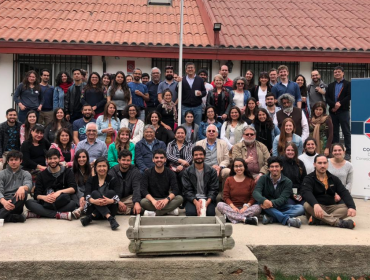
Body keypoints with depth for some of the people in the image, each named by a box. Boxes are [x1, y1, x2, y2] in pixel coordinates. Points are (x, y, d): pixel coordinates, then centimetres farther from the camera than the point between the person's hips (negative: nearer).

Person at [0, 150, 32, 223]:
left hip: (16, 204, 0)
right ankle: (14, 217, -40)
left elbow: (28, 185, -6)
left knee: (23, 192, -33)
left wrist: (22, 187, -34)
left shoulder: (25, 174, 17)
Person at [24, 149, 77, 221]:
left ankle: (37, 214, -32)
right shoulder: (42, 175, 16)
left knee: (73, 203, -35)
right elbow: (36, 195, 3)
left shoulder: (67, 172, 12)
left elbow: (73, 189, -3)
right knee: (28, 202, -26)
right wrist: (44, 197, -21)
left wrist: (60, 192, -22)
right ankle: (59, 215, -37)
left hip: (62, 203, -1)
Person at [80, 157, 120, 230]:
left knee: (111, 192, -24)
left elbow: (117, 195, -12)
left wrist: (110, 201, -37)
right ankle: (110, 218, -44)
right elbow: (87, 194, -10)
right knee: (95, 193, -25)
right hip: (93, 209, 1)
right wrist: (94, 201, -34)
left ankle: (90, 217, -34)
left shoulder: (113, 180, 6)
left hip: (109, 210, 0)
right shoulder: (91, 180, 9)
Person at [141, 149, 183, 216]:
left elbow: (175, 189, -10)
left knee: (179, 198, -27)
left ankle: (154, 213, -30)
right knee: (143, 202, -34)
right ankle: (170, 210, -26)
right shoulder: (147, 173, -1)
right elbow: (143, 190, -13)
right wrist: (153, 201, -32)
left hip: (165, 200, 2)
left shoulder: (170, 173, 2)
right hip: (152, 199, -1)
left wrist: (167, 199, -32)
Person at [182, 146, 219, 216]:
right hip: (192, 199, 0)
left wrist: (207, 202, -18)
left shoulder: (212, 171, 6)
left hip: (208, 199, 1)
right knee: (190, 212, -31)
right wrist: (196, 202, -21)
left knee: (210, 212, -30)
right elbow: (187, 190, -2)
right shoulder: (187, 172, 4)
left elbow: (214, 189, 2)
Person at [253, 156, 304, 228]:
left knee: (300, 208, -23)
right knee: (260, 201, -32)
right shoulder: (263, 179, 0)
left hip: (281, 207, 1)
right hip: (268, 209, 0)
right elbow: (256, 192, -17)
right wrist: (264, 200, -40)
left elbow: (283, 199, -16)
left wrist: (271, 203, -36)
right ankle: (287, 219, -42)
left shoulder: (287, 182, -3)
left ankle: (271, 218, -36)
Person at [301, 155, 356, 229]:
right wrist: (315, 204, -43)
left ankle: (317, 220, -36)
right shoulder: (309, 178, -1)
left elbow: (344, 193, 1)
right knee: (307, 205, -35)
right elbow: (306, 193, -21)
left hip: (331, 208, 4)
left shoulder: (334, 179, 13)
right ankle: (338, 222, -44)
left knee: (347, 207, -21)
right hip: (316, 207, -4)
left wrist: (352, 207, -20)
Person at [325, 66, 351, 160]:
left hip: (343, 111, -4)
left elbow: (349, 96, -8)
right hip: (333, 111, 4)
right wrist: (334, 105, -11)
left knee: (346, 132, -2)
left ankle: (348, 152, 0)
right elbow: (327, 97, 5)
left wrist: (340, 103, -16)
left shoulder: (348, 84, 4)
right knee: (334, 132, 8)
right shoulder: (331, 85, 16)